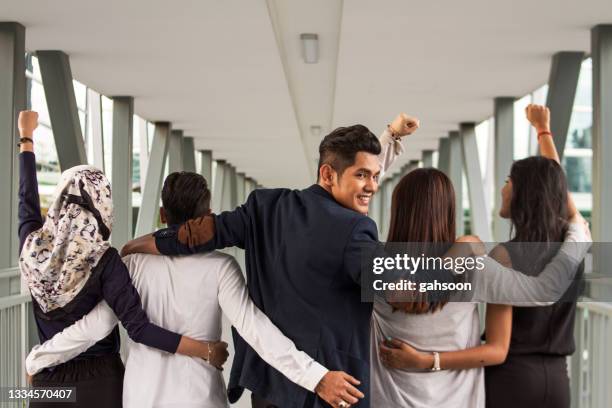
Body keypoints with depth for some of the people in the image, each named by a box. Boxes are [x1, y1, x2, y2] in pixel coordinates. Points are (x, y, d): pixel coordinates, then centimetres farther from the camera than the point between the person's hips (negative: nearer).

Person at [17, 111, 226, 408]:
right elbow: (139, 329, -23)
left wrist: (26, 138, 29)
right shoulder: (104, 261, -16)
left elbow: (27, 197, 14)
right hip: (99, 379, -3)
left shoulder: (33, 247, -5)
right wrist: (206, 350, -19)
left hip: (47, 377, 4)